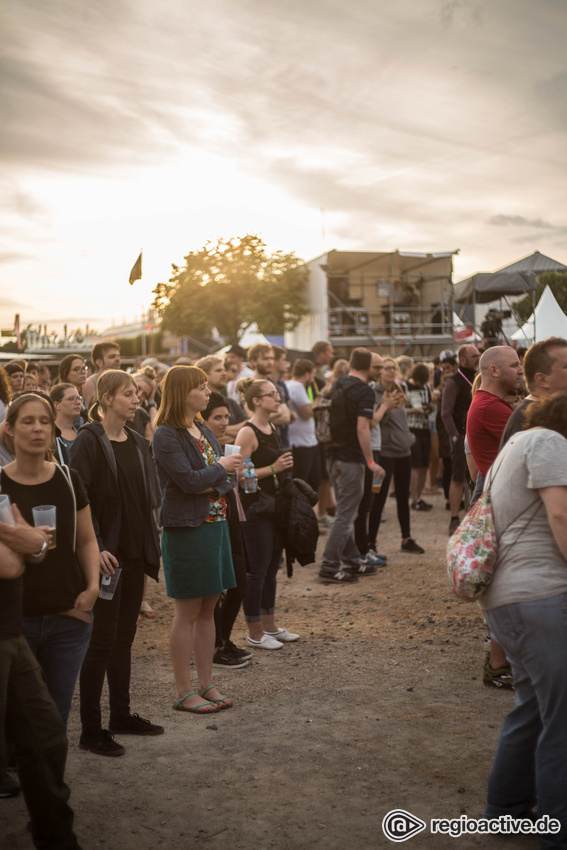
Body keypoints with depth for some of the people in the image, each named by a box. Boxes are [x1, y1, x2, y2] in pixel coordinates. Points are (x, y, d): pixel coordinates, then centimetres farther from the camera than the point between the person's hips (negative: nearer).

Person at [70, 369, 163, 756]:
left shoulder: (139, 444, 11)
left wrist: (154, 549, 10)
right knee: (103, 640, -2)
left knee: (124, 636, 15)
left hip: (135, 553, 7)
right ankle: (91, 730, 8)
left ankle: (122, 714, 27)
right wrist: (95, 548, -22)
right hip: (107, 555, -7)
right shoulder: (89, 441, -10)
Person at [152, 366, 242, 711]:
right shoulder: (166, 436, -12)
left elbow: (230, 476, 11)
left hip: (215, 525, 8)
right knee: (187, 612, 0)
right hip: (186, 530, -8)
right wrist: (220, 467, -6)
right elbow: (189, 480, -21)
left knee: (208, 609, 12)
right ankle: (184, 692, 11)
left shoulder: (204, 431, 13)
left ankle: (207, 684, 21)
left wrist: (216, 487, -10)